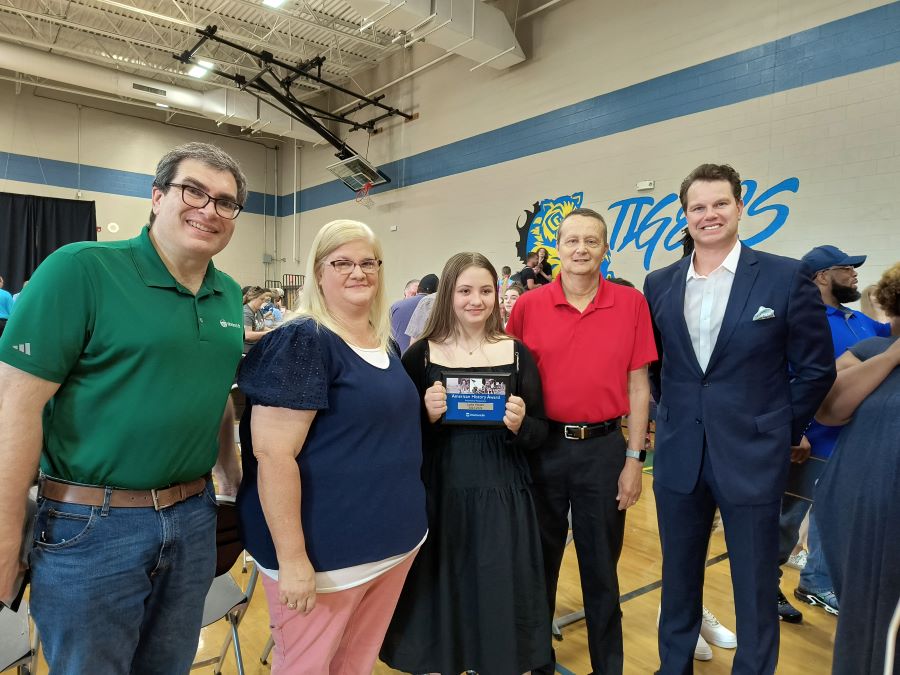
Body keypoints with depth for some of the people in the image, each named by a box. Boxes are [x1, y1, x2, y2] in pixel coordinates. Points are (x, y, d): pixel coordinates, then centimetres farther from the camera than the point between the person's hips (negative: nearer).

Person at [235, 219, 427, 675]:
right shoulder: (301, 342, -16)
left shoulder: (384, 343, 8)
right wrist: (291, 558, -22)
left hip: (394, 540, 8)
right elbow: (272, 453, -22)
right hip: (327, 549, -7)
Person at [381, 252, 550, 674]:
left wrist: (520, 425, -18)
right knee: (440, 598, 11)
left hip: (502, 497, 1)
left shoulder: (517, 353, 1)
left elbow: (540, 434, 3)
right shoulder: (420, 356, -2)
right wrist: (428, 415, -19)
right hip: (439, 496, 0)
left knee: (500, 598, 11)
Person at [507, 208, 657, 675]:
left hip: (603, 448, 0)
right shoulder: (528, 306, -3)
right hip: (542, 447, 1)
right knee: (540, 561, 16)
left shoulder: (631, 304, -2)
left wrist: (634, 459, -2)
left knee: (601, 568, 14)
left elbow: (638, 385, 0)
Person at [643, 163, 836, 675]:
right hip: (678, 457, 3)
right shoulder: (659, 285, 2)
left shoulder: (786, 278, -7)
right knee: (679, 578, 17)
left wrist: (784, 432, 2)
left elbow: (816, 368, 0)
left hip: (751, 459, -3)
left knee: (755, 587, 12)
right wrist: (674, 415, 10)